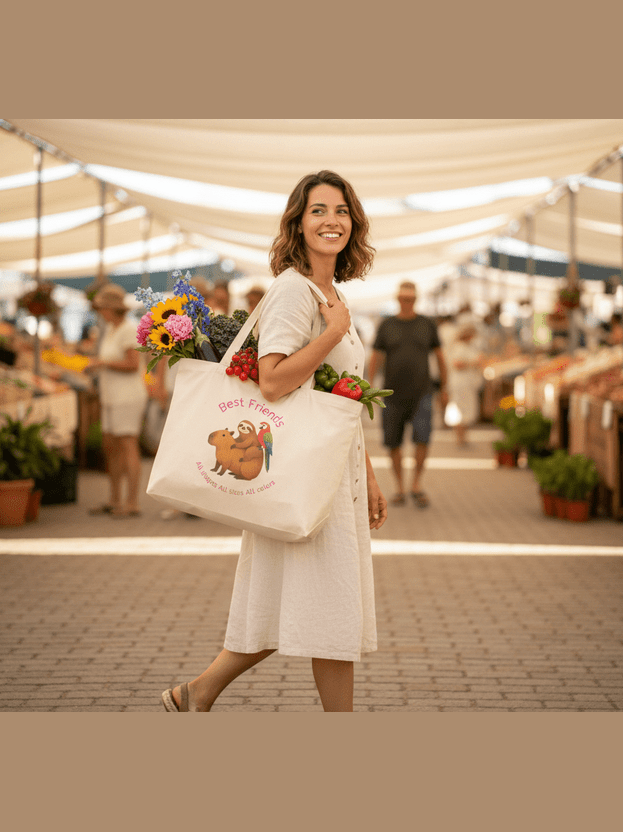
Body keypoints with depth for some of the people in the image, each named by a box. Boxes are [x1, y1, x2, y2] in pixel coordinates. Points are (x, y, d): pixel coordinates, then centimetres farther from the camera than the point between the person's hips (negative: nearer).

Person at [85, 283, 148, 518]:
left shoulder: (129, 329, -14)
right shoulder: (111, 329, 15)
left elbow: (132, 364, -20)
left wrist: (102, 363, -14)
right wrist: (96, 367, 9)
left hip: (127, 397, -10)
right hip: (112, 398, 10)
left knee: (128, 447, -9)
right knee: (110, 447, 12)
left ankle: (132, 503, -8)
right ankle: (115, 501, 20)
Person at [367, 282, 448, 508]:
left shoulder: (427, 324, 3)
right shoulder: (386, 326, 3)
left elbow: (440, 356, 10)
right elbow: (375, 359, 2)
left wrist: (444, 389, 10)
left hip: (421, 394, -1)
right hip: (394, 395, 1)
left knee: (422, 438, -17)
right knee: (393, 442, 1)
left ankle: (416, 485, 0)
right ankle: (399, 488, 18)